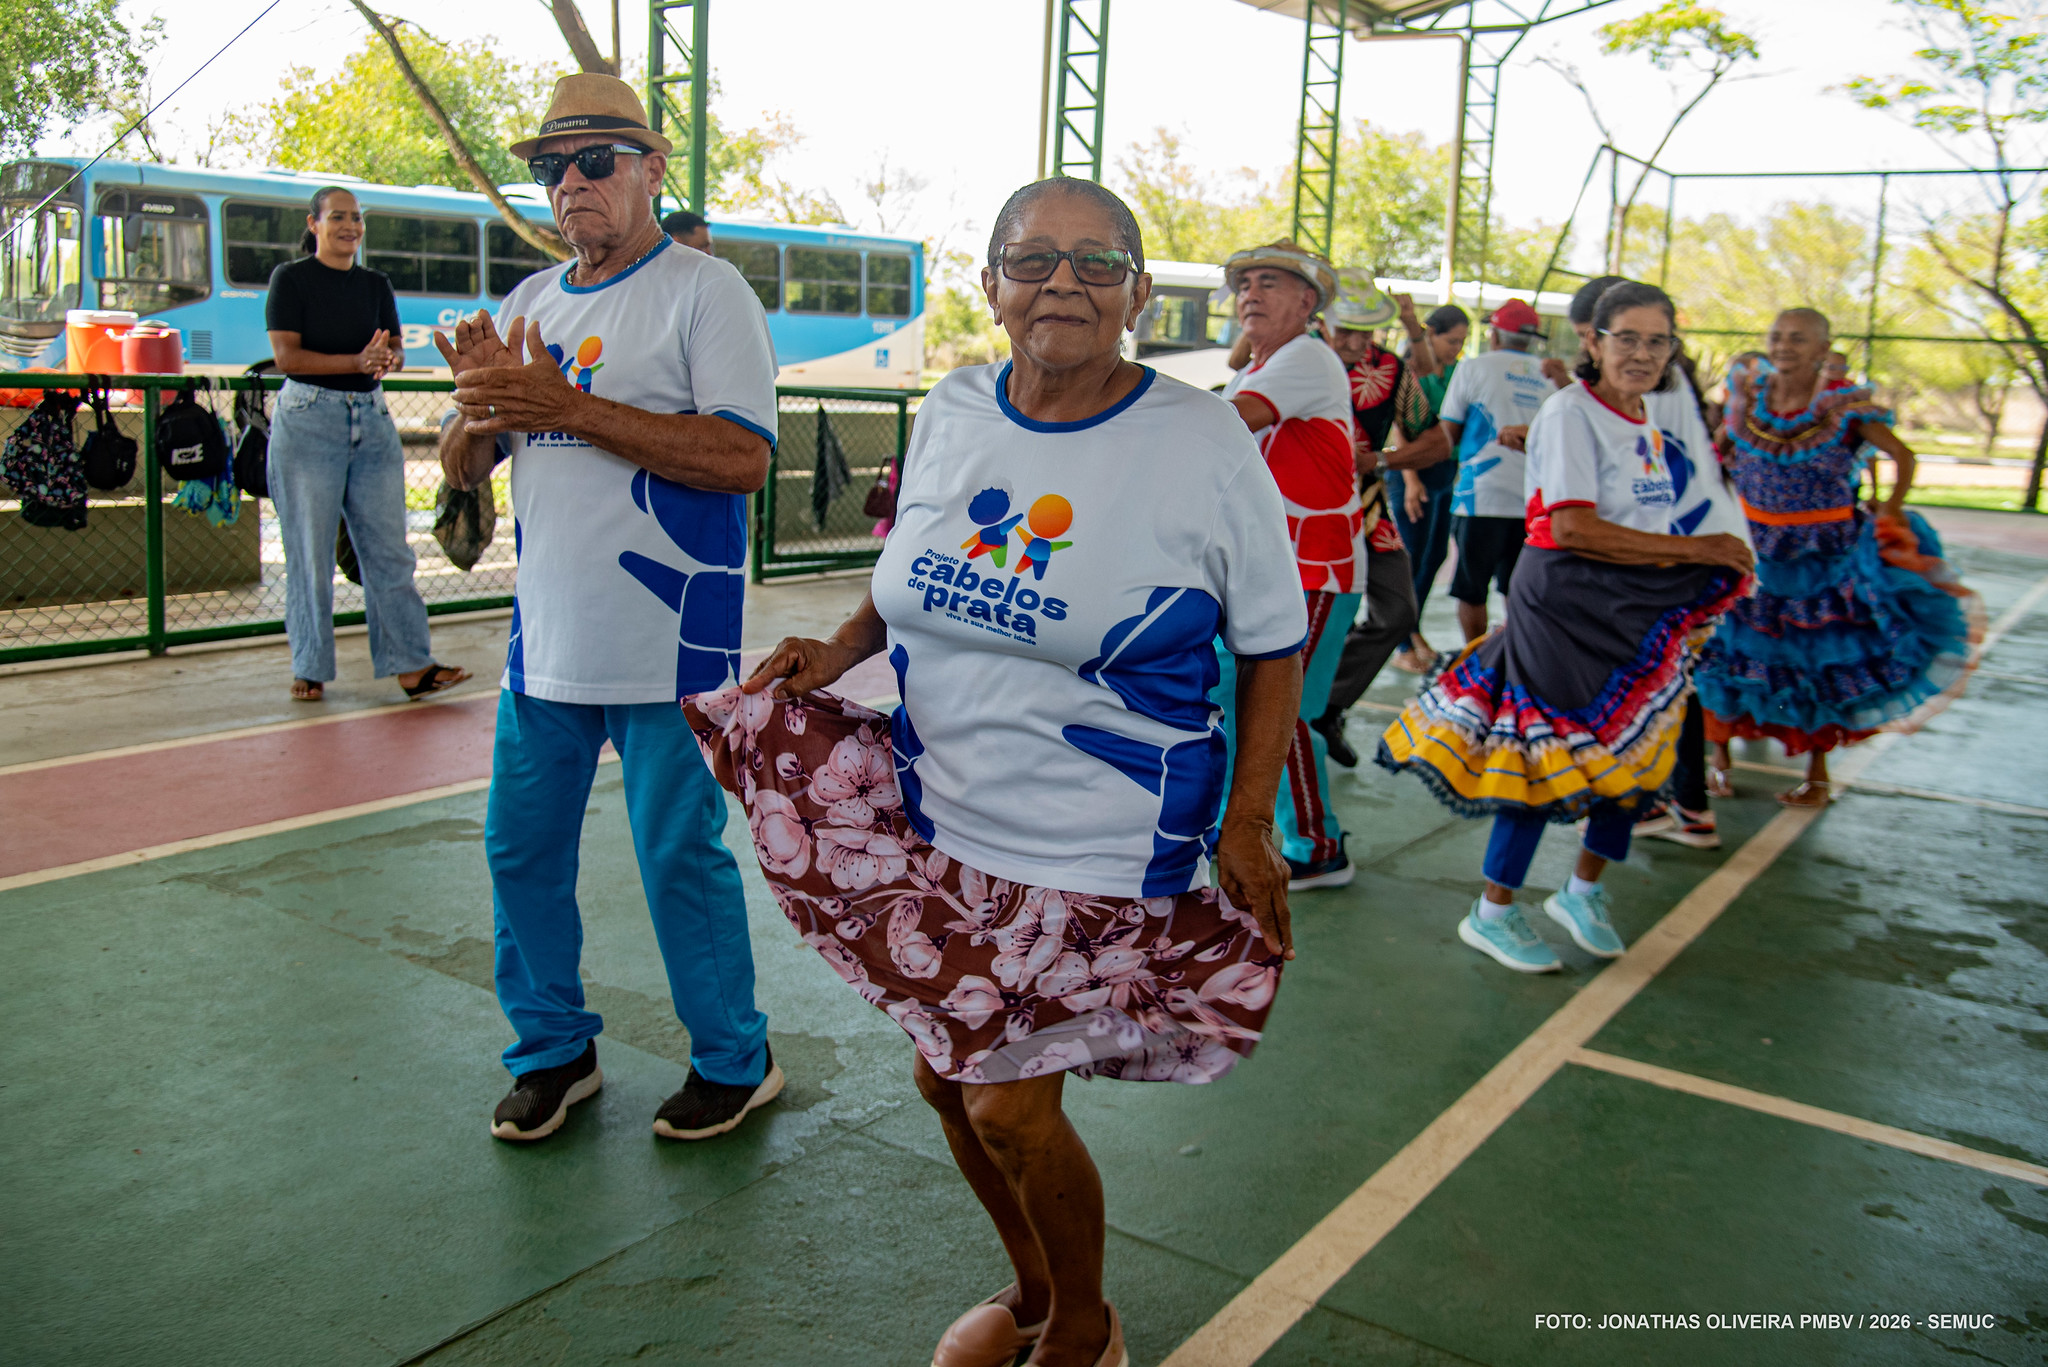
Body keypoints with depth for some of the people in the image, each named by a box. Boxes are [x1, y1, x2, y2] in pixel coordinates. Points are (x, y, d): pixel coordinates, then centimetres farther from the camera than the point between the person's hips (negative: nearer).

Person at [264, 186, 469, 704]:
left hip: (372, 418, 4)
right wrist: (356, 361, -19)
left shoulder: (375, 284, 16)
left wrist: (388, 359, -13)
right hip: (309, 419, -4)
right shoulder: (291, 278, 1)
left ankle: (411, 665, 1)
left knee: (389, 547, 0)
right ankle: (309, 669, 10)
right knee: (310, 551, 0)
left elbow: (396, 348, 11)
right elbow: (286, 355, -8)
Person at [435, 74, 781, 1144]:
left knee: (681, 856, 2)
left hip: (665, 644, -7)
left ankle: (734, 1062, 22)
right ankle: (554, 1050, 32)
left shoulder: (703, 290, -6)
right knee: (522, 846, 13)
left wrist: (567, 407, -21)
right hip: (545, 640, 7)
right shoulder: (530, 303, 15)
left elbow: (742, 457, -20)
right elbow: (461, 471, 16)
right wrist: (481, 406, -8)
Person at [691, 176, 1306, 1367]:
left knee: (1010, 1105, -2)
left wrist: (1247, 821, -12)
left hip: (1100, 852, -6)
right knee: (948, 1078, 16)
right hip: (942, 822, 6)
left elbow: (1274, 648, -6)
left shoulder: (1203, 442, -13)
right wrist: (835, 652, 1)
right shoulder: (951, 413, 1)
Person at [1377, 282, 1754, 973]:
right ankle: (1492, 913, 12)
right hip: (1565, 604, -8)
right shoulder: (1570, 411, -12)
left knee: (1633, 749, 11)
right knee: (1546, 753, -4)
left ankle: (1583, 890, 32)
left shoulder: (1645, 422, 13)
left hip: (1633, 610, 8)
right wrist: (1693, 549, -17)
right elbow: (1575, 528, -21)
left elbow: (1638, 523, 14)